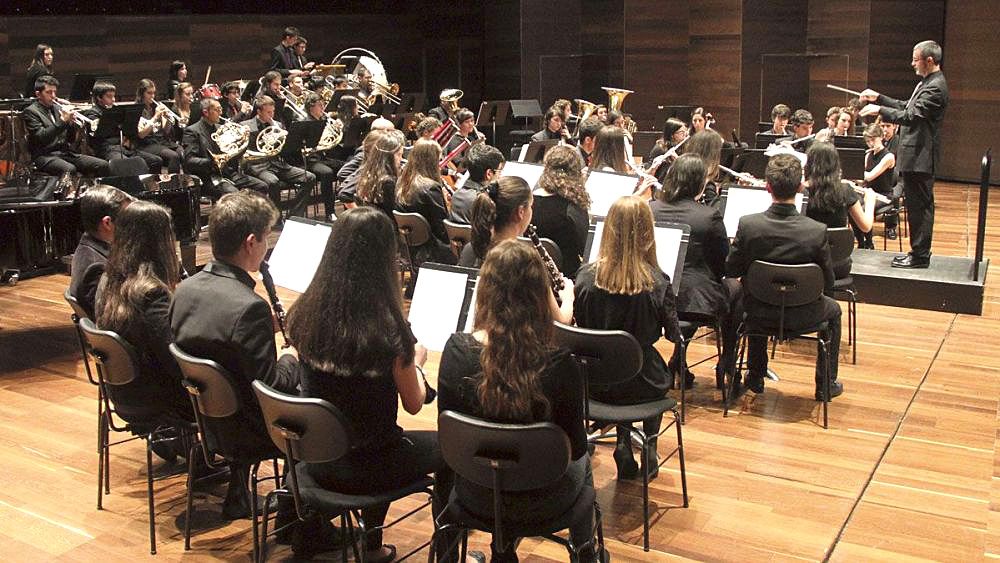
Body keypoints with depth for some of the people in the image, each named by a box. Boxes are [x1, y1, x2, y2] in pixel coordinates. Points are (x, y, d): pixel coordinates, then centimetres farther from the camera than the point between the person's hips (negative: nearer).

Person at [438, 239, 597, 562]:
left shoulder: (456, 350, -21)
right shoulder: (558, 365, -28)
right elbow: (576, 447, -14)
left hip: (474, 498, 2)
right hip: (541, 503, -2)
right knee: (582, 462, 33)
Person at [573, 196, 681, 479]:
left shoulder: (586, 276, -14)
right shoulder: (656, 282, -20)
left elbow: (580, 324, 2)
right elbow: (673, 334, -6)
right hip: (639, 386, -2)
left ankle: (623, 444, 25)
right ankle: (649, 449, 35)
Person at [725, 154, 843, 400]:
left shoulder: (748, 225, -22)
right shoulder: (817, 231, -24)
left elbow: (731, 271, -9)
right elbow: (828, 283, -12)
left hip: (760, 312, 2)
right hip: (801, 315, -1)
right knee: (833, 310, 32)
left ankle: (756, 377, 44)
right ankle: (825, 384, 36)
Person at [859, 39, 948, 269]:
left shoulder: (935, 87, -18)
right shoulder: (928, 83, 14)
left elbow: (911, 117, -25)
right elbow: (907, 107, 21)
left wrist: (880, 110, -18)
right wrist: (879, 98, 16)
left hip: (920, 157, -11)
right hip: (916, 155, 11)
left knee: (919, 206, -5)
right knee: (919, 205, 16)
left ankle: (920, 256, 2)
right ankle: (919, 252, 26)